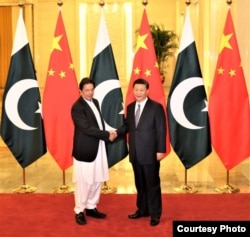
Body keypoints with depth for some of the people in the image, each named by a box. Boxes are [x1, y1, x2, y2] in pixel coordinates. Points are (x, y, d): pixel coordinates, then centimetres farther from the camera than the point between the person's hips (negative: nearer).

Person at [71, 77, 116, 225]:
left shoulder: (95, 102, 11)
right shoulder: (77, 107, -14)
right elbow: (87, 128, -20)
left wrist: (106, 136, -2)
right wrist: (107, 135, -16)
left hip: (99, 148, 8)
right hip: (85, 150, -8)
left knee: (97, 180, 14)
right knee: (83, 182, 1)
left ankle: (91, 207, 28)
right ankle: (79, 211, 15)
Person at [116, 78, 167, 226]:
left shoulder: (156, 107, -7)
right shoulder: (130, 107, 10)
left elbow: (161, 130, -10)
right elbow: (127, 126, 12)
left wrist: (161, 150, -14)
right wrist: (117, 132, -8)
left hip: (150, 153, -5)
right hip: (135, 153, 5)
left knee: (152, 184, 4)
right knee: (140, 184, 16)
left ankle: (155, 214, 16)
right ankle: (142, 210, 30)